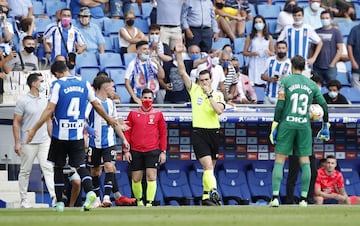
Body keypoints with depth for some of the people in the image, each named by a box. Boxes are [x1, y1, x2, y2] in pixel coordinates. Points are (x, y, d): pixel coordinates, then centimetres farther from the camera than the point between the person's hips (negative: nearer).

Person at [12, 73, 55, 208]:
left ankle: (54, 197, -15)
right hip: (28, 143, -4)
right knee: (25, 171, 3)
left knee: (48, 168, -7)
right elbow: (16, 123, -5)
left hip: (44, 141, 4)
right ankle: (24, 200, 10)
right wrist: (17, 142, -10)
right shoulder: (23, 101, -5)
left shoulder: (44, 101, 12)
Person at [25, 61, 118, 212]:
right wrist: (109, 119, 29)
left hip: (60, 134, -3)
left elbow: (50, 110, -13)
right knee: (80, 165, 5)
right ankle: (90, 192, -22)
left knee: (58, 167, 10)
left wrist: (34, 129, -10)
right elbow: (96, 105, 12)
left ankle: (59, 203, 10)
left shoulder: (58, 85, -8)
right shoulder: (84, 84, 5)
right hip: (78, 134, 3)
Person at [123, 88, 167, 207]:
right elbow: (127, 133, 8)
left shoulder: (158, 114, 6)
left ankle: (149, 203, -10)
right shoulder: (133, 114, 6)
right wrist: (126, 150, 2)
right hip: (136, 151, 1)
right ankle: (139, 201, 23)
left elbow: (163, 134, 8)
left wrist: (163, 151, 3)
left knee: (151, 177, -11)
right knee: (136, 178, 5)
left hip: (152, 151, -1)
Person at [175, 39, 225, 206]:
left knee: (210, 167, 10)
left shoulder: (218, 95, 5)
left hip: (214, 132, 3)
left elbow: (219, 110, -12)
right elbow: (182, 72, -3)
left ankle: (206, 197, 18)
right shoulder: (194, 90, 4)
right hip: (199, 132, -3)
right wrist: (178, 54, -12)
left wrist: (209, 95, -14)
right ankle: (214, 192, -28)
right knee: (207, 165, -16)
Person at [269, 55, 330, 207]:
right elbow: (324, 106, 10)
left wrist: (275, 125, -4)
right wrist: (326, 125, 21)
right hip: (304, 126, 2)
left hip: (287, 125, -2)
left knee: (279, 160, -1)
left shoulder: (285, 81, 1)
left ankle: (275, 197, -11)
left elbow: (280, 105, -6)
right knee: (305, 162, 6)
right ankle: (303, 199, 1)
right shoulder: (312, 85, 9)